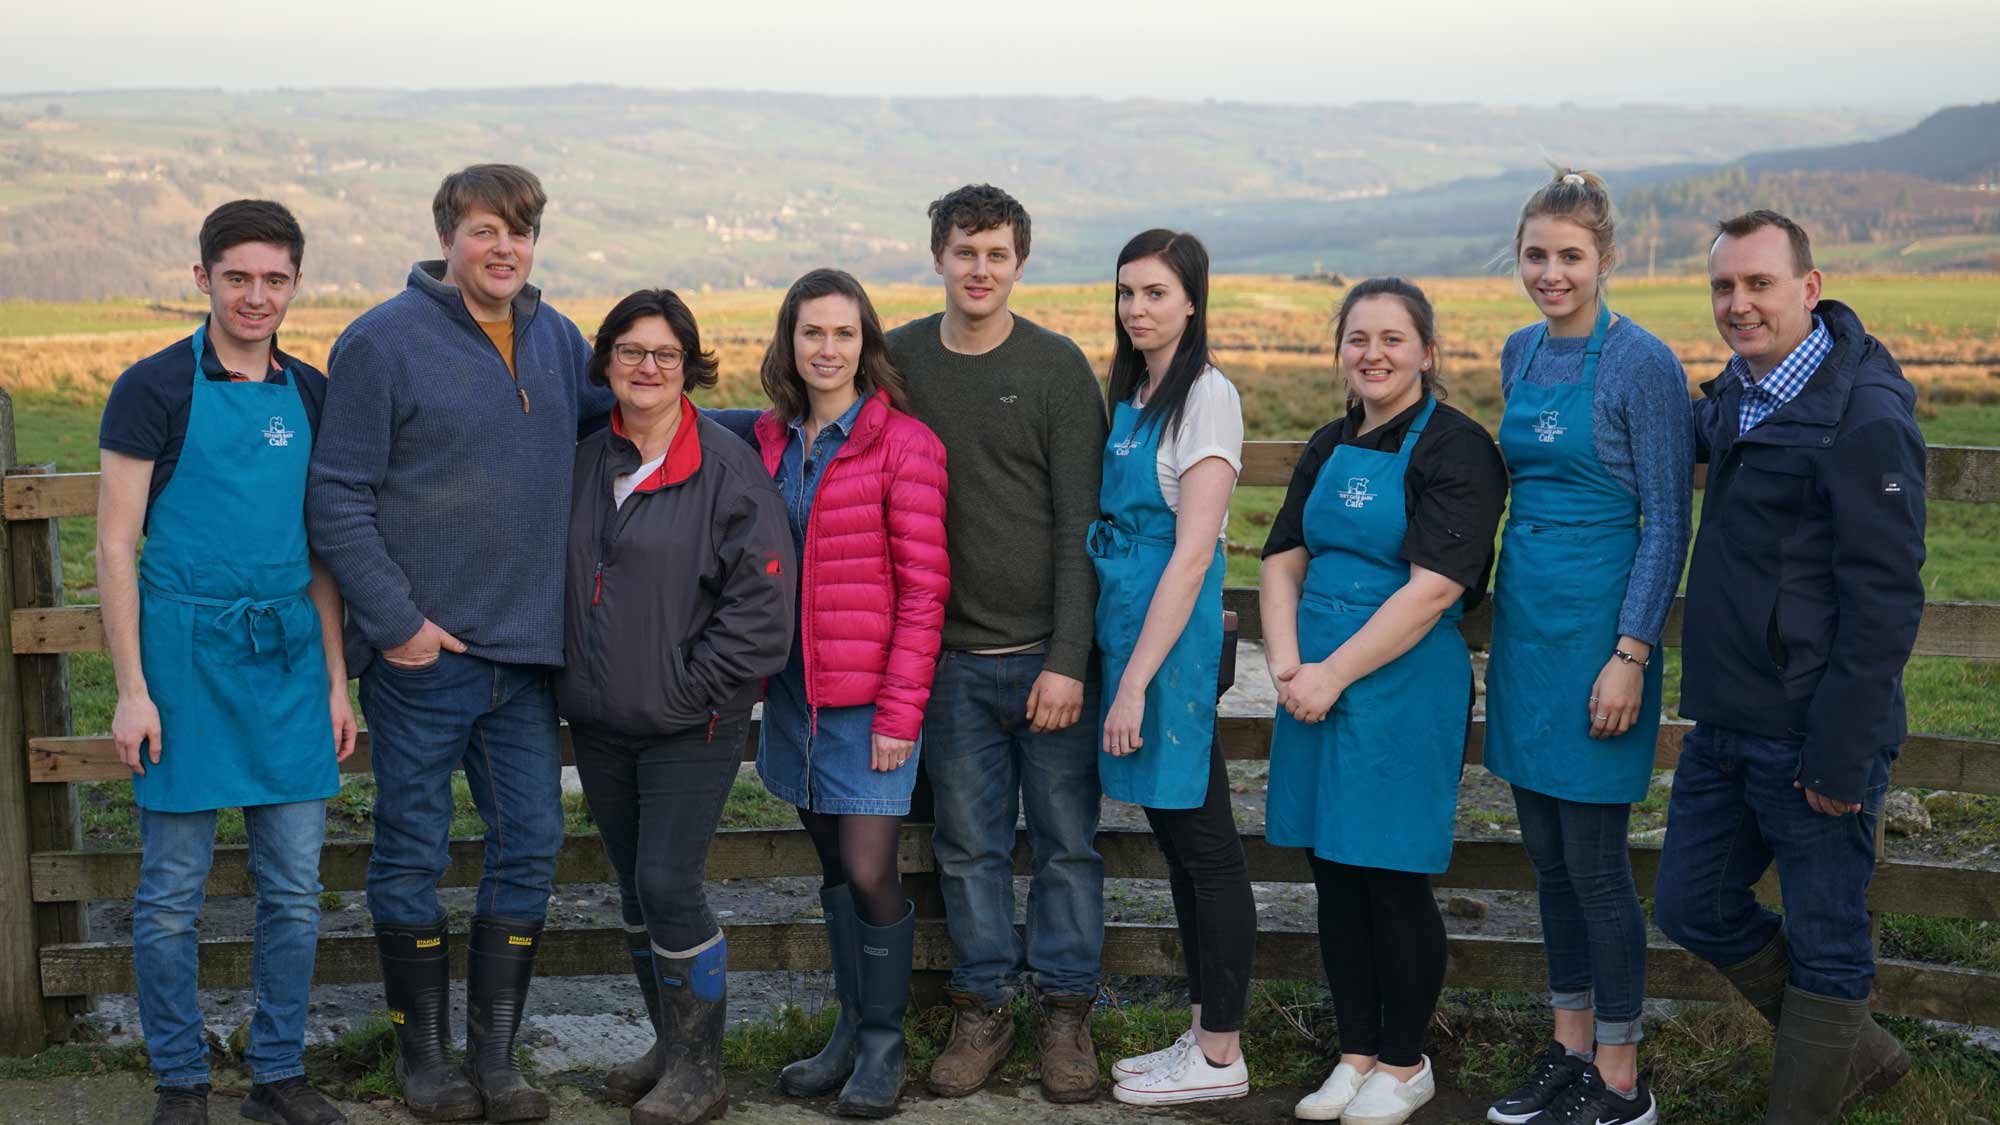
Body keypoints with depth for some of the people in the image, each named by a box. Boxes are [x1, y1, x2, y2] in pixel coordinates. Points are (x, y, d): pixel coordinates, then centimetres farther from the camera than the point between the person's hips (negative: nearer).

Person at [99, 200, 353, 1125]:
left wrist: (337, 680, 11)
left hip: (289, 656, 4)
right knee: (172, 892, 3)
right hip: (186, 652, -4)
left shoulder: (310, 395, 11)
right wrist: (132, 690, -9)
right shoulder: (155, 389, -3)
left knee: (295, 889, 8)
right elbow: (115, 546, -4)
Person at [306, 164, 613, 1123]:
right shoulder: (383, 340, -7)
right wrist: (393, 620, -14)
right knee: (414, 853, 6)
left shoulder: (556, 339, 10)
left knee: (530, 846, 7)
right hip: (422, 652, -5)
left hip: (529, 649, 5)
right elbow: (337, 498, -8)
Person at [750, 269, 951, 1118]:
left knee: (869, 872, -5)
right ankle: (852, 1027, 26)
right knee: (834, 868, 13)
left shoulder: (902, 443, -9)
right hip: (793, 688, 5)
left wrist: (899, 713, -14)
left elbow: (923, 589, -11)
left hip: (870, 694, -5)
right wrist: (749, 675, 7)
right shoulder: (768, 440, 7)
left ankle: (883, 1041, 14)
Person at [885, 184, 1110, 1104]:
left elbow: (1078, 526, -7)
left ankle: (1066, 1010, 18)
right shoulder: (898, 360, 5)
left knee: (1066, 839, 5)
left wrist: (1068, 660, -12)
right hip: (949, 653, 2)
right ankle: (983, 1009, 21)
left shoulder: (1058, 367, -4)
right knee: (968, 844, 9)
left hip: (1046, 650, -2)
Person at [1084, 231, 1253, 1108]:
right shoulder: (1130, 395, 13)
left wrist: (1137, 681, -19)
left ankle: (1220, 1056, 10)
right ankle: (1202, 1033, 24)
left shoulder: (1206, 396, -12)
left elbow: (1192, 553, -17)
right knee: (1174, 838, 14)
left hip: (1174, 640, -9)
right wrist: (1111, 662, 9)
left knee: (1204, 844, 0)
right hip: (1126, 630, 9)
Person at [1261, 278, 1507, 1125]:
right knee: (1334, 875, 11)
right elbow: (1283, 559, 11)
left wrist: (1333, 674, -17)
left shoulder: (1455, 449, -9)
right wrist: (1287, 665, -6)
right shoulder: (1330, 446, 14)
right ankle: (1356, 1056, 24)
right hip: (1315, 685, 7)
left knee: (1391, 881, 1)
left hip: (1404, 690, -6)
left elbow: (1433, 588, -17)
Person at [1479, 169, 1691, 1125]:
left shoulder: (1643, 365, -11)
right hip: (1524, 618, 7)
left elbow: (1667, 524, -11)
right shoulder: (1521, 353, 10)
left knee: (1593, 858, -1)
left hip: (1597, 625, -7)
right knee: (1546, 852, 13)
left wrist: (1631, 655, -17)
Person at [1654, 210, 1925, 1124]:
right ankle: (1858, 1051, 34)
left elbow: (1884, 599, -19)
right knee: (1692, 907, 16)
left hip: (1811, 738, -9)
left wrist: (1843, 754, -19)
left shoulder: (1864, 418, -17)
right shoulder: (1741, 391, 8)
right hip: (1725, 724, 9)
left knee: (1824, 941, 6)